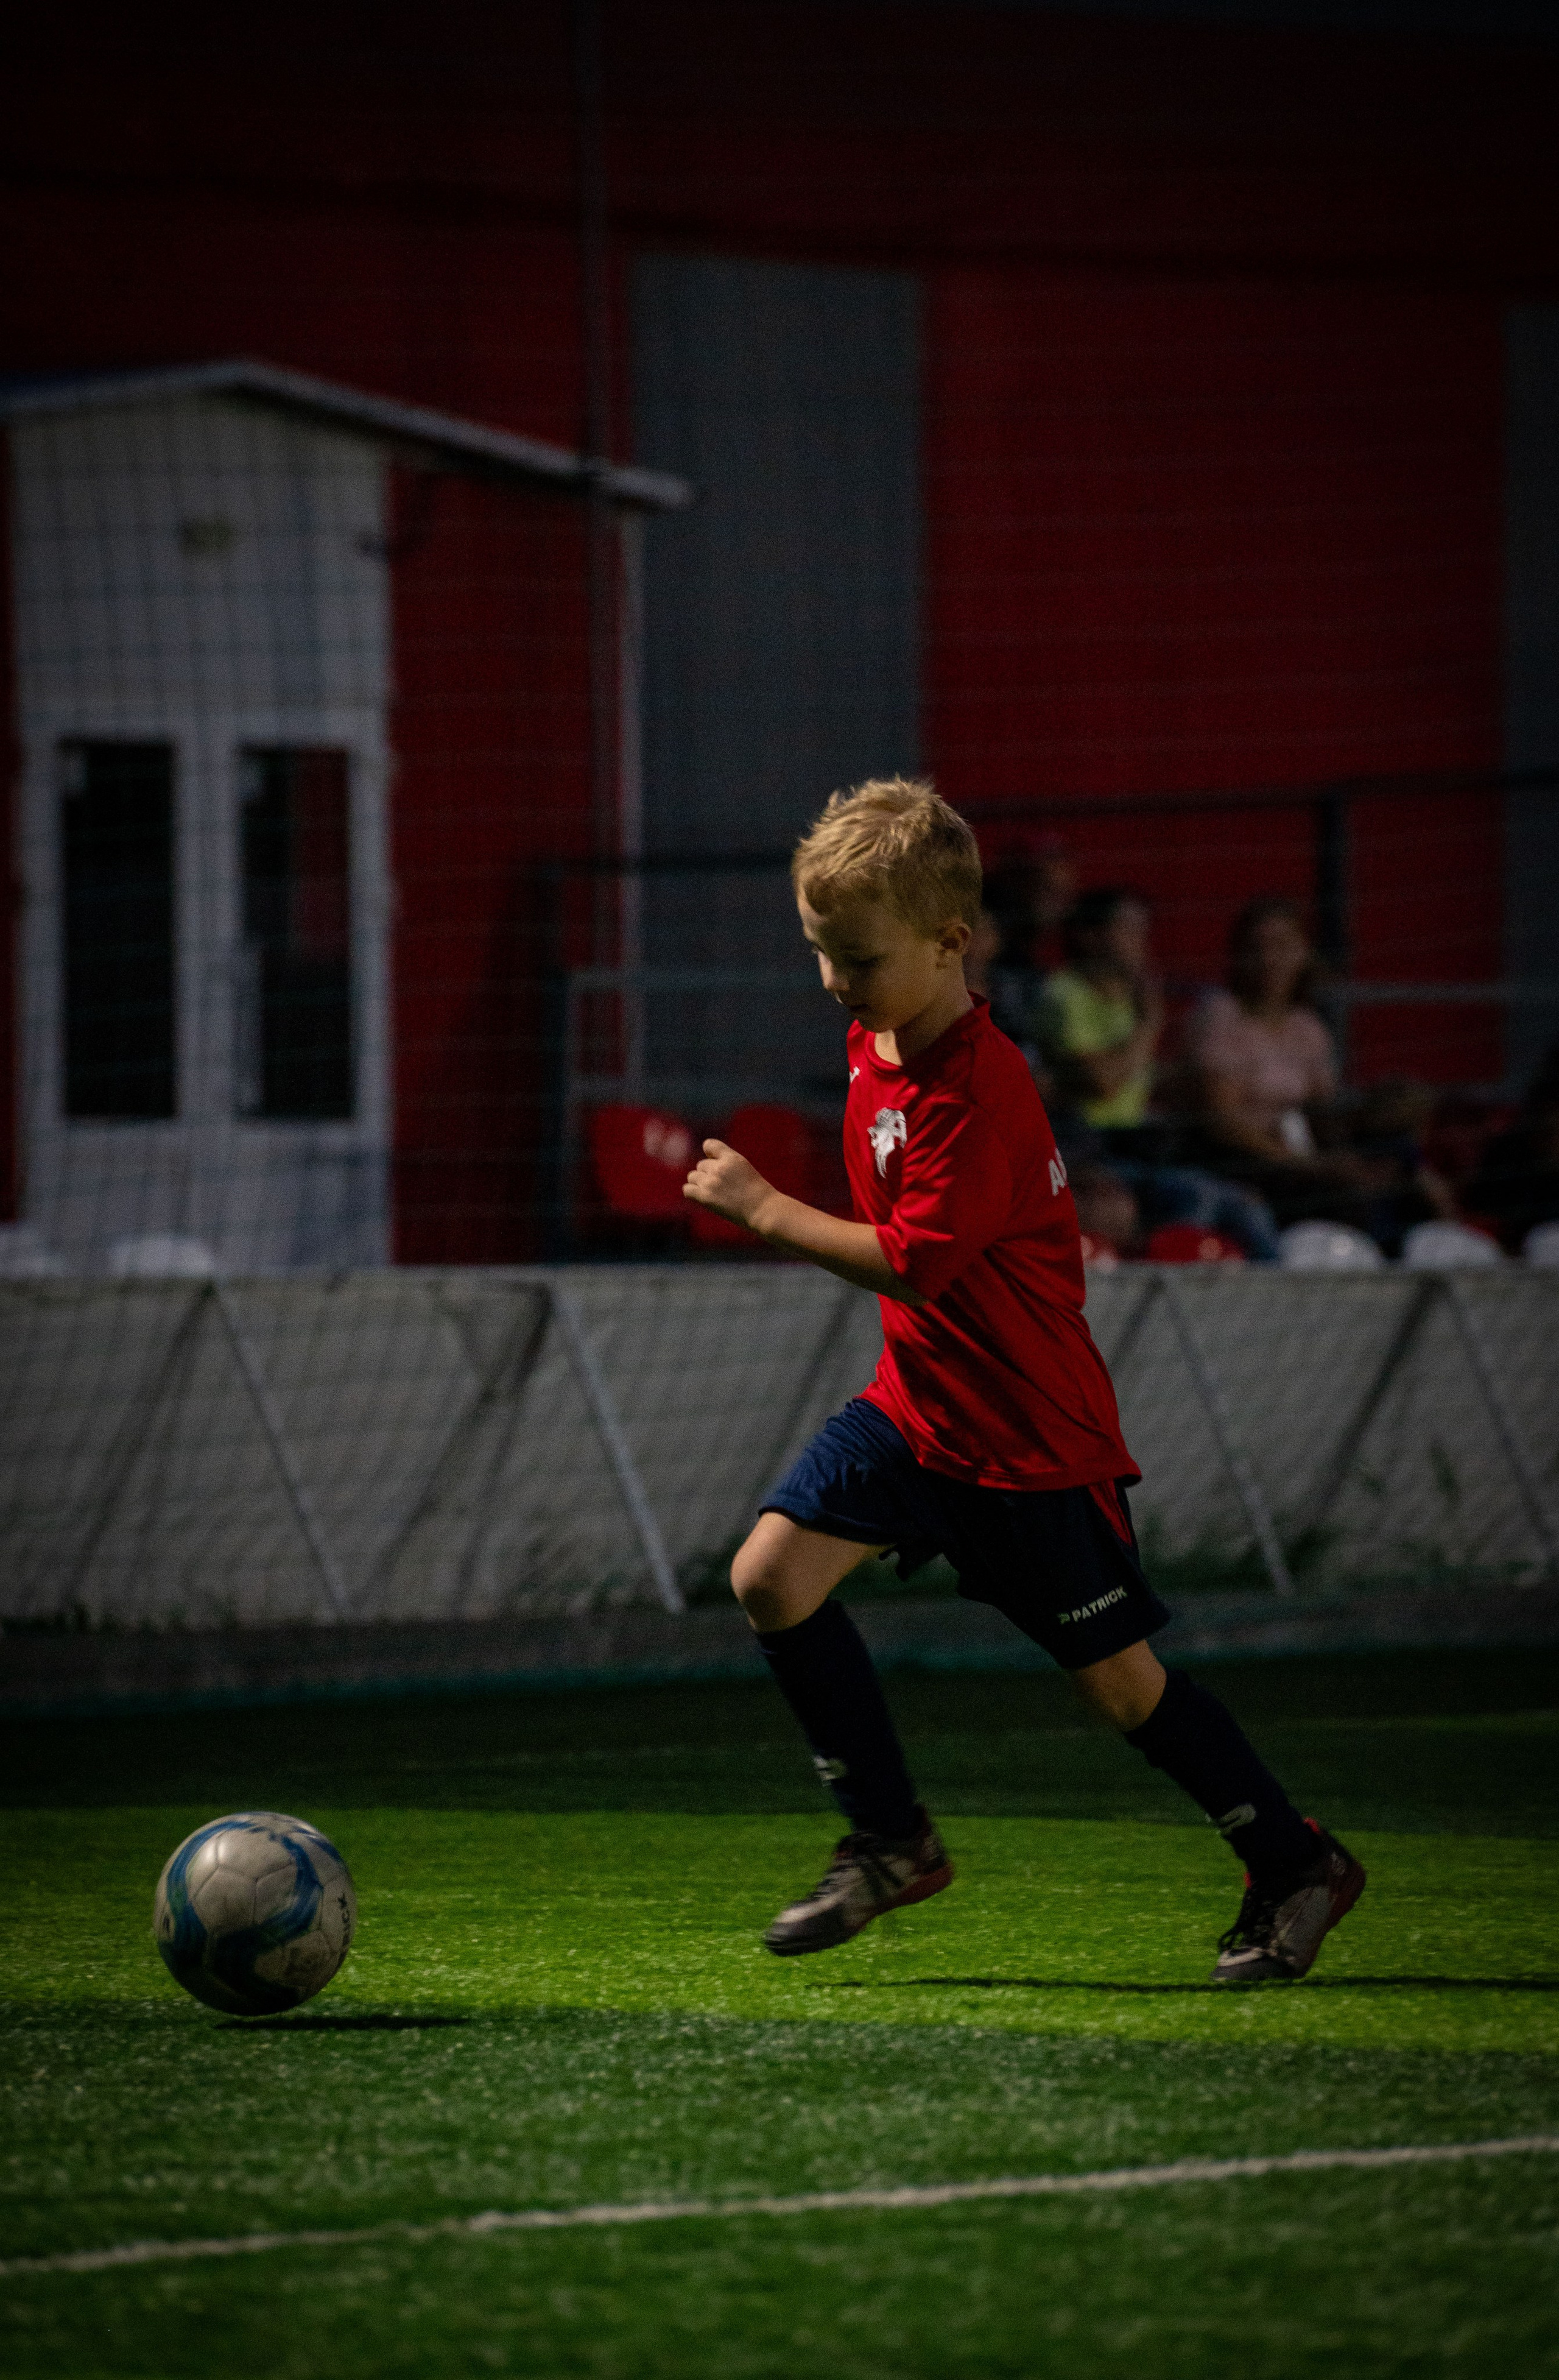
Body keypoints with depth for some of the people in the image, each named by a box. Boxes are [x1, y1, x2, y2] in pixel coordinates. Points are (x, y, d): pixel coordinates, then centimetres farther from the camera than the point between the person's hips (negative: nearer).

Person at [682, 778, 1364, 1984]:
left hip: (1030, 1433, -8)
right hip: (917, 1403, 8)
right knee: (773, 1575, -6)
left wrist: (766, 1209, -24)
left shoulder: (978, 1091, -25)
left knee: (1118, 1678, -1)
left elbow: (911, 1259, -29)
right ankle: (893, 1841, 6)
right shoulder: (877, 1042, 3)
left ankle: (1298, 1865, 17)